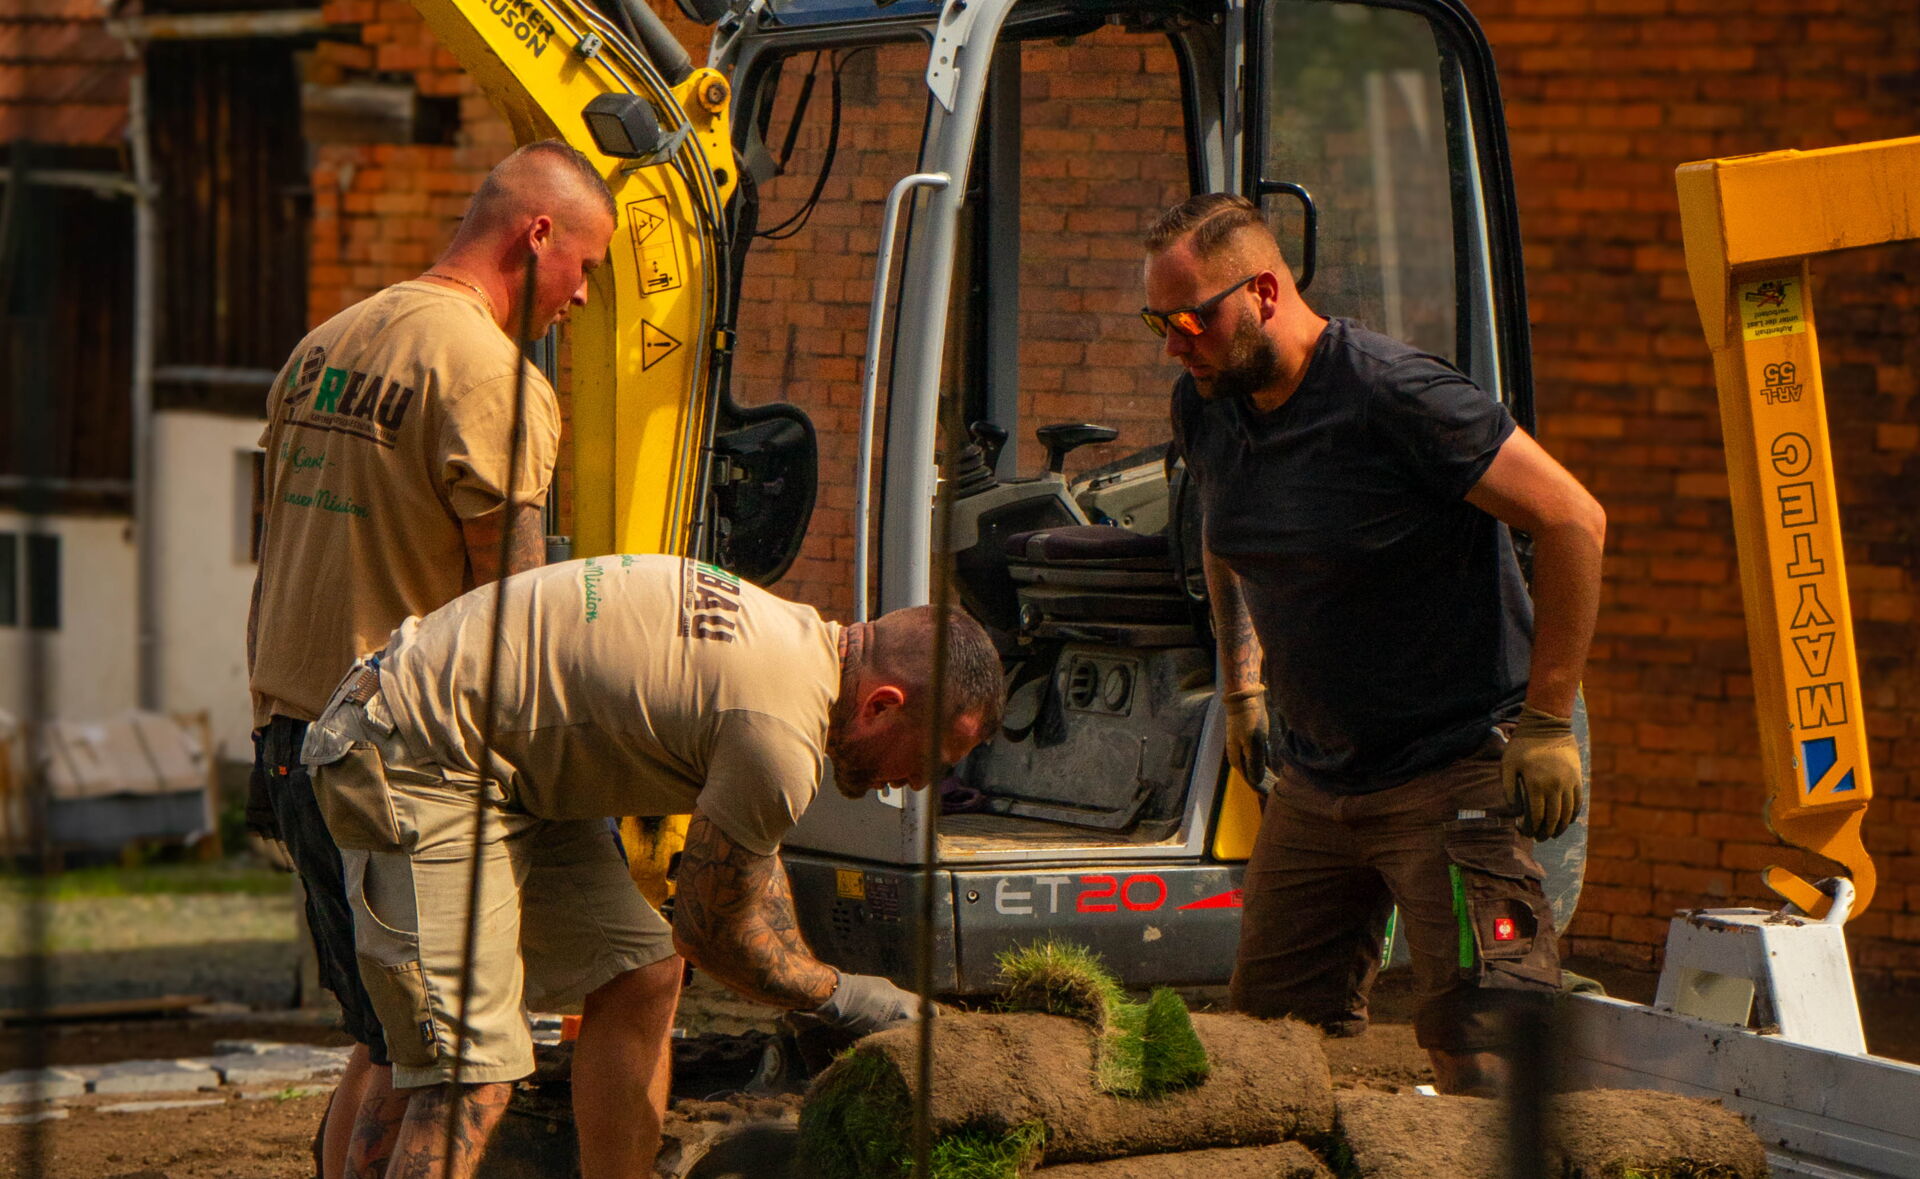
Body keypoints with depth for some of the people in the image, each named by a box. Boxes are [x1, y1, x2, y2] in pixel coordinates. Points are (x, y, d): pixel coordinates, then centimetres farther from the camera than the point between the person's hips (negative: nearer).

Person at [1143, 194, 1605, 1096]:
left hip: (1453, 775, -8)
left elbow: (1573, 521, -18)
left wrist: (1545, 723, -17)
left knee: (1482, 1051, -12)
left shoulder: (1394, 396, -20)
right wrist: (1241, 686, 21)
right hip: (1311, 779, 8)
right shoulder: (1205, 409, 3)